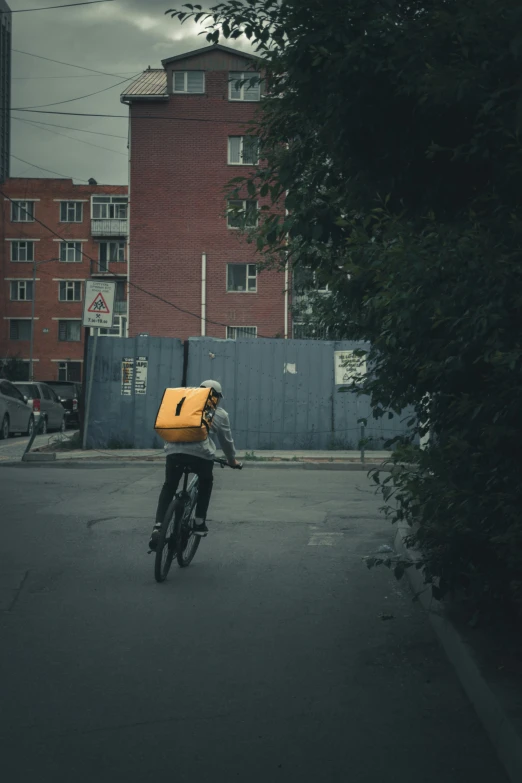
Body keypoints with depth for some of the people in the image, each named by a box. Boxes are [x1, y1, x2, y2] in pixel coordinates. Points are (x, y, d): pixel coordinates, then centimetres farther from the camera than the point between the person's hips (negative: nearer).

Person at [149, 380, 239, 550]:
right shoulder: (219, 414, 19)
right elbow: (226, 440, 26)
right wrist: (232, 460, 43)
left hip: (174, 450, 2)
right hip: (200, 453, -2)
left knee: (168, 488, 19)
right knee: (206, 483, 29)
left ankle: (157, 528, 2)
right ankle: (199, 523, 27)